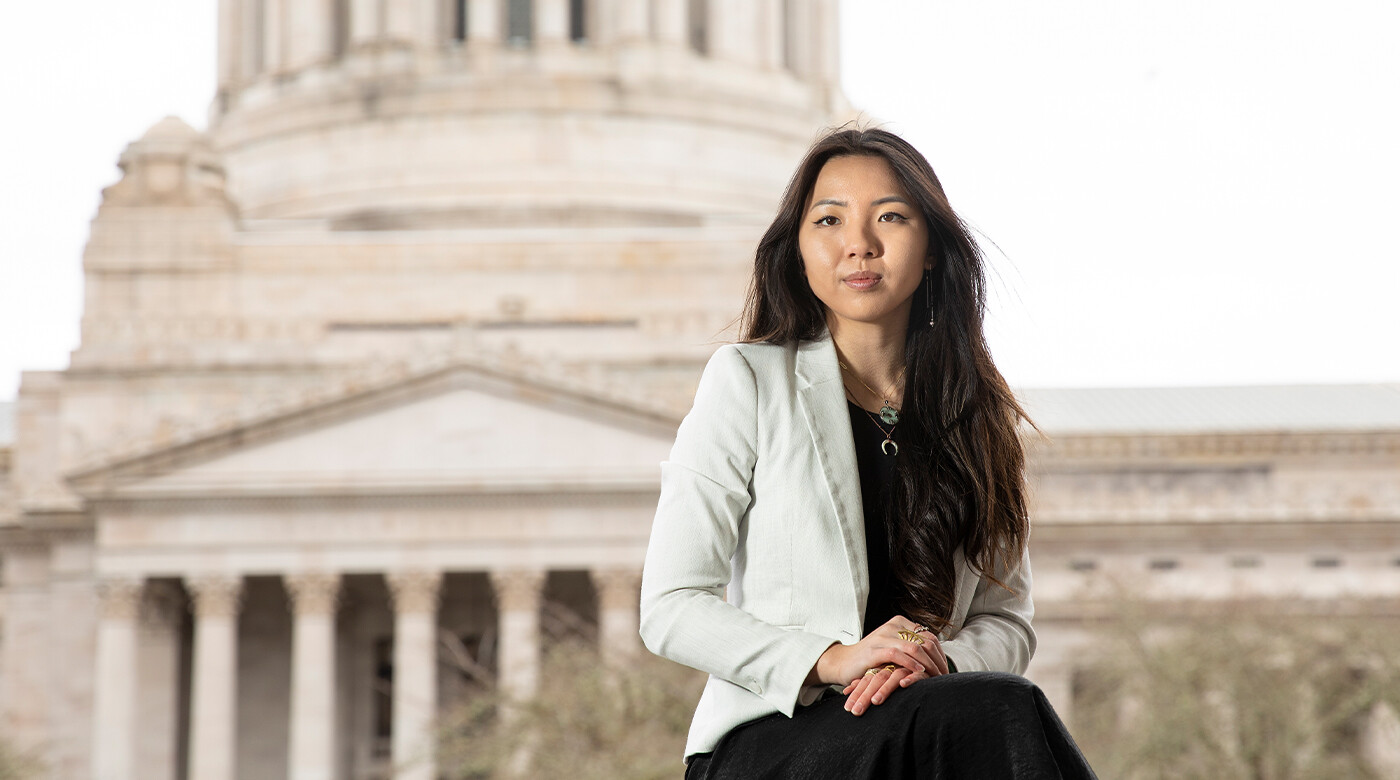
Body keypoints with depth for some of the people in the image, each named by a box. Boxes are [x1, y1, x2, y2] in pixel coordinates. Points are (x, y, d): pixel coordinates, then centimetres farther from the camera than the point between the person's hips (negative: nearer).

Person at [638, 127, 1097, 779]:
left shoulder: (979, 408, 14)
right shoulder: (748, 381, 1)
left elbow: (1007, 621, 12)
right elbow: (670, 609, -4)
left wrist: (937, 662, -13)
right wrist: (831, 658, -19)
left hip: (929, 716, 4)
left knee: (1002, 713, -33)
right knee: (998, 709, -33)